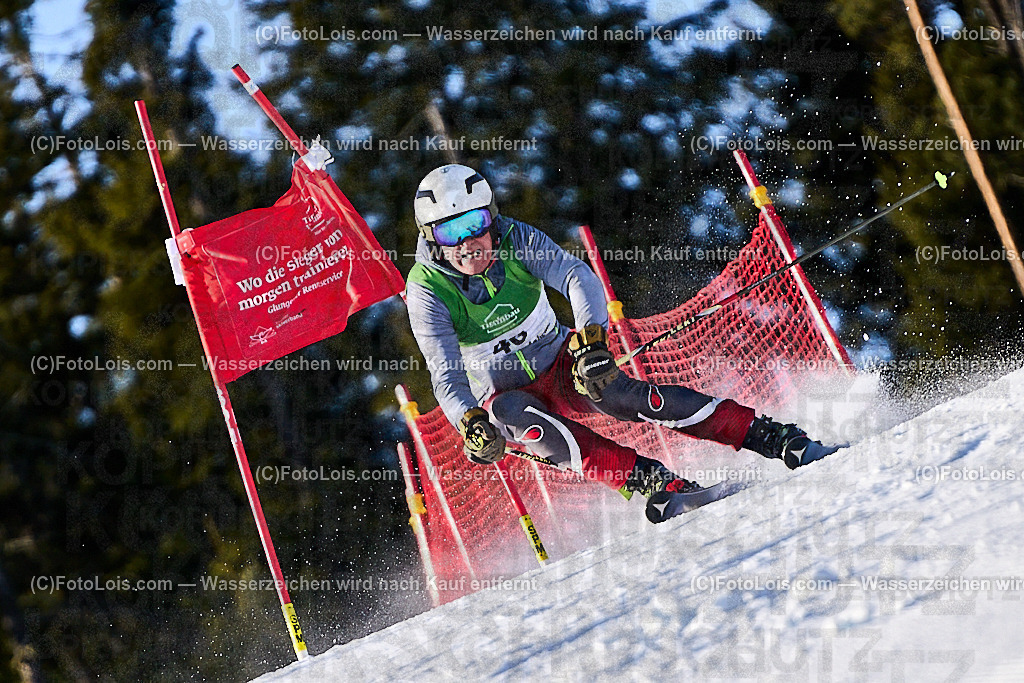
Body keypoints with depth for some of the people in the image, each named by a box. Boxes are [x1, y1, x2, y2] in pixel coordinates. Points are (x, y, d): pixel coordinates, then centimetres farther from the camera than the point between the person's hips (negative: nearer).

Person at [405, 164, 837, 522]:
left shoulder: (515, 240, -12)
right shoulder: (428, 290, -17)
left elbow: (578, 277, -23)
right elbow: (447, 377, -23)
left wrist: (590, 339, -42)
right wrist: (472, 424, -43)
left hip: (562, 365, 1)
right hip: (502, 393, -1)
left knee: (622, 393, -27)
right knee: (516, 417, -36)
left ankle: (778, 439, -30)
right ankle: (651, 482, -47)